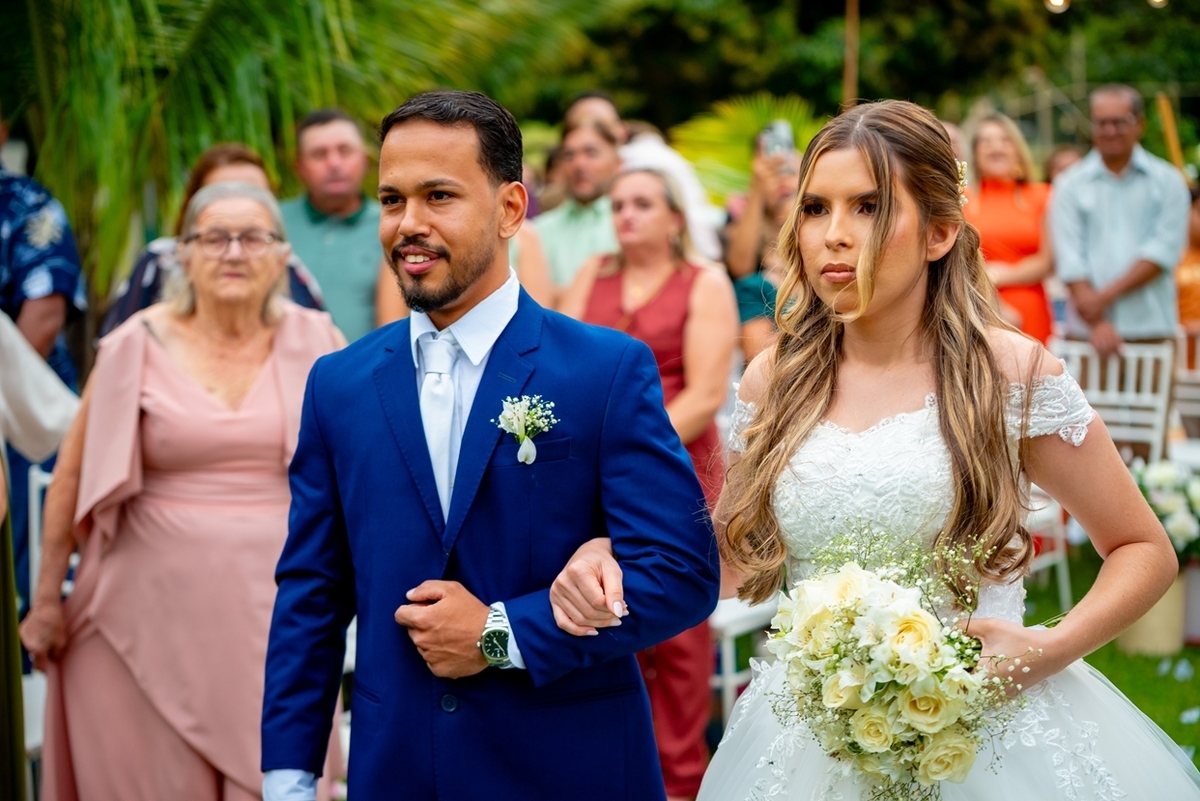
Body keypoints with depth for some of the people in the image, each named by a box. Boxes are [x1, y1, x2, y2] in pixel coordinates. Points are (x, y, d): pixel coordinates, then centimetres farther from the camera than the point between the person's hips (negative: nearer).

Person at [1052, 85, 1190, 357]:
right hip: (1086, 332, 0)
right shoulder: (1069, 185, 7)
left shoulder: (1168, 181, 8)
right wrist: (1096, 323, -14)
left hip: (1152, 329, 0)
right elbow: (1070, 260, -2)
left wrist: (1107, 294, -12)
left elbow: (1164, 250, -3)